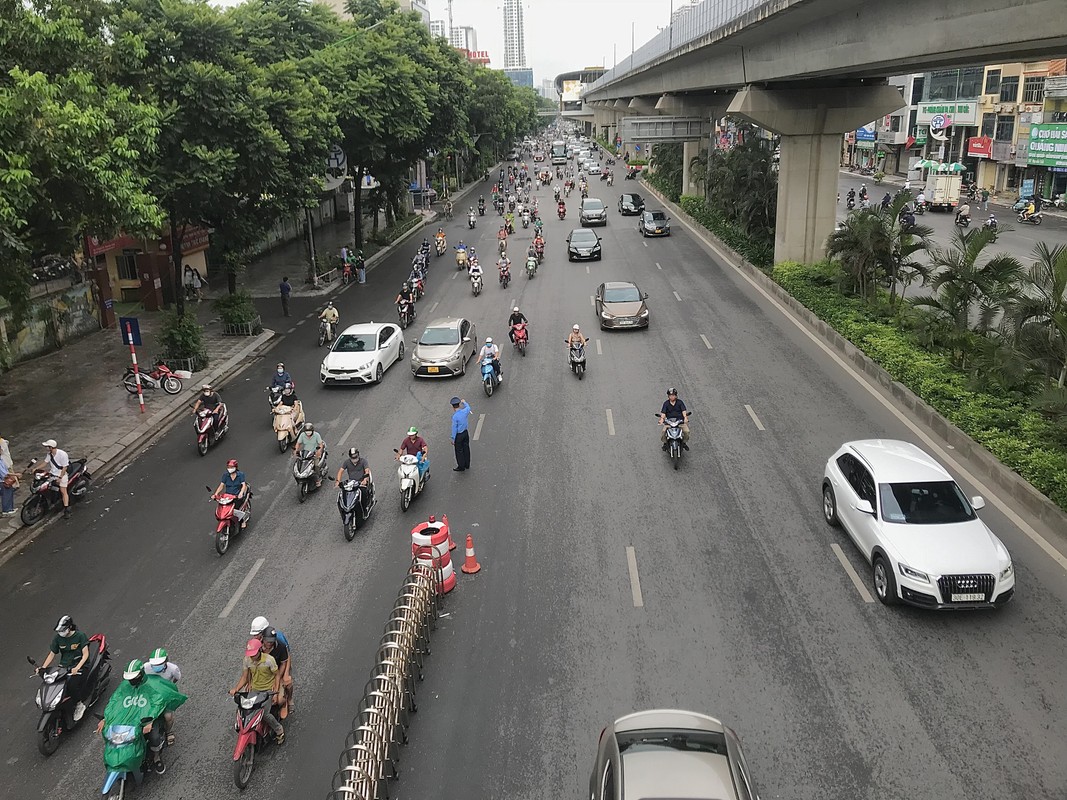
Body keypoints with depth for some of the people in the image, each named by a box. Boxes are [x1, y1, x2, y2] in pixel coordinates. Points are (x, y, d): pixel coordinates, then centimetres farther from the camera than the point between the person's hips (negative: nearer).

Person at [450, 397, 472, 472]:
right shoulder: (465, 411, -10)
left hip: (459, 435, -6)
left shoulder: (455, 416, -26)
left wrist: (453, 439, -9)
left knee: (459, 451, 9)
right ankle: (467, 465, 34)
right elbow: (468, 407, 16)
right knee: (466, 448, 19)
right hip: (465, 433, 6)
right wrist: (464, 402, 35)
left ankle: (461, 467, 22)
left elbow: (454, 428, -18)